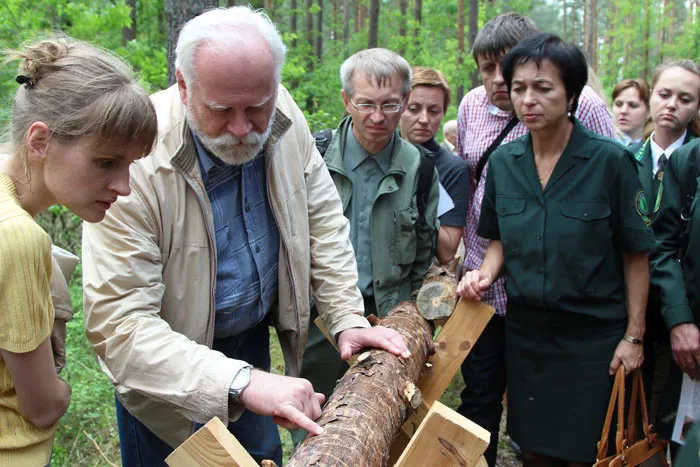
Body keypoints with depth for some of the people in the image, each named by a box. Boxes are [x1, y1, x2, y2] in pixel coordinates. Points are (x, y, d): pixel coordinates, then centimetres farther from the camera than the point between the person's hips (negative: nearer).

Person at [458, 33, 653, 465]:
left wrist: (634, 336, -7)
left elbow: (635, 254, -7)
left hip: (593, 337, -3)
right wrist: (486, 273, -10)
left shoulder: (610, 161, -14)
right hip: (525, 329, 4)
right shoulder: (503, 162, -2)